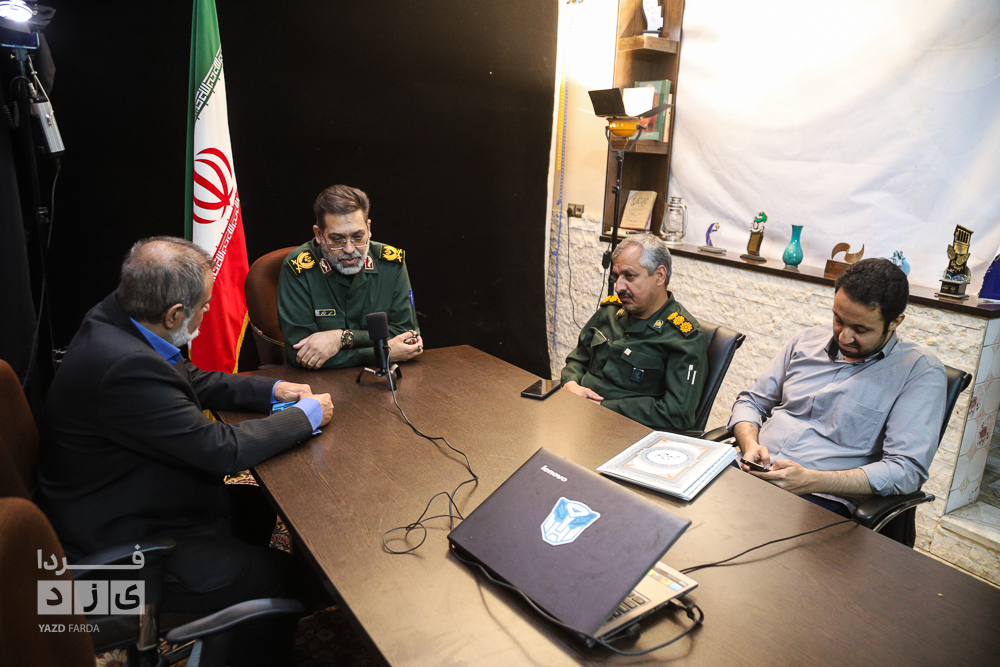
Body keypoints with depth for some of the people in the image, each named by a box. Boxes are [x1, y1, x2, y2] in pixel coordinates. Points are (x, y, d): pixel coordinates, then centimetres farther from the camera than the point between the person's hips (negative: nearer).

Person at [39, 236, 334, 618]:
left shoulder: (115, 319, -6)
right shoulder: (127, 365, -35)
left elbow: (190, 379, 10)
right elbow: (222, 450, -28)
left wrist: (271, 389, 2)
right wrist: (306, 415, -15)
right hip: (118, 549, -10)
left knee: (259, 506, 19)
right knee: (279, 573, -9)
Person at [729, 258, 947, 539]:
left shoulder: (921, 370, 0)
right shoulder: (806, 341, 15)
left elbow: (906, 470, -9)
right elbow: (751, 400, 19)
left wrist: (810, 480, -19)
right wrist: (750, 445, -4)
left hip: (820, 498, -5)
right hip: (750, 474, 5)